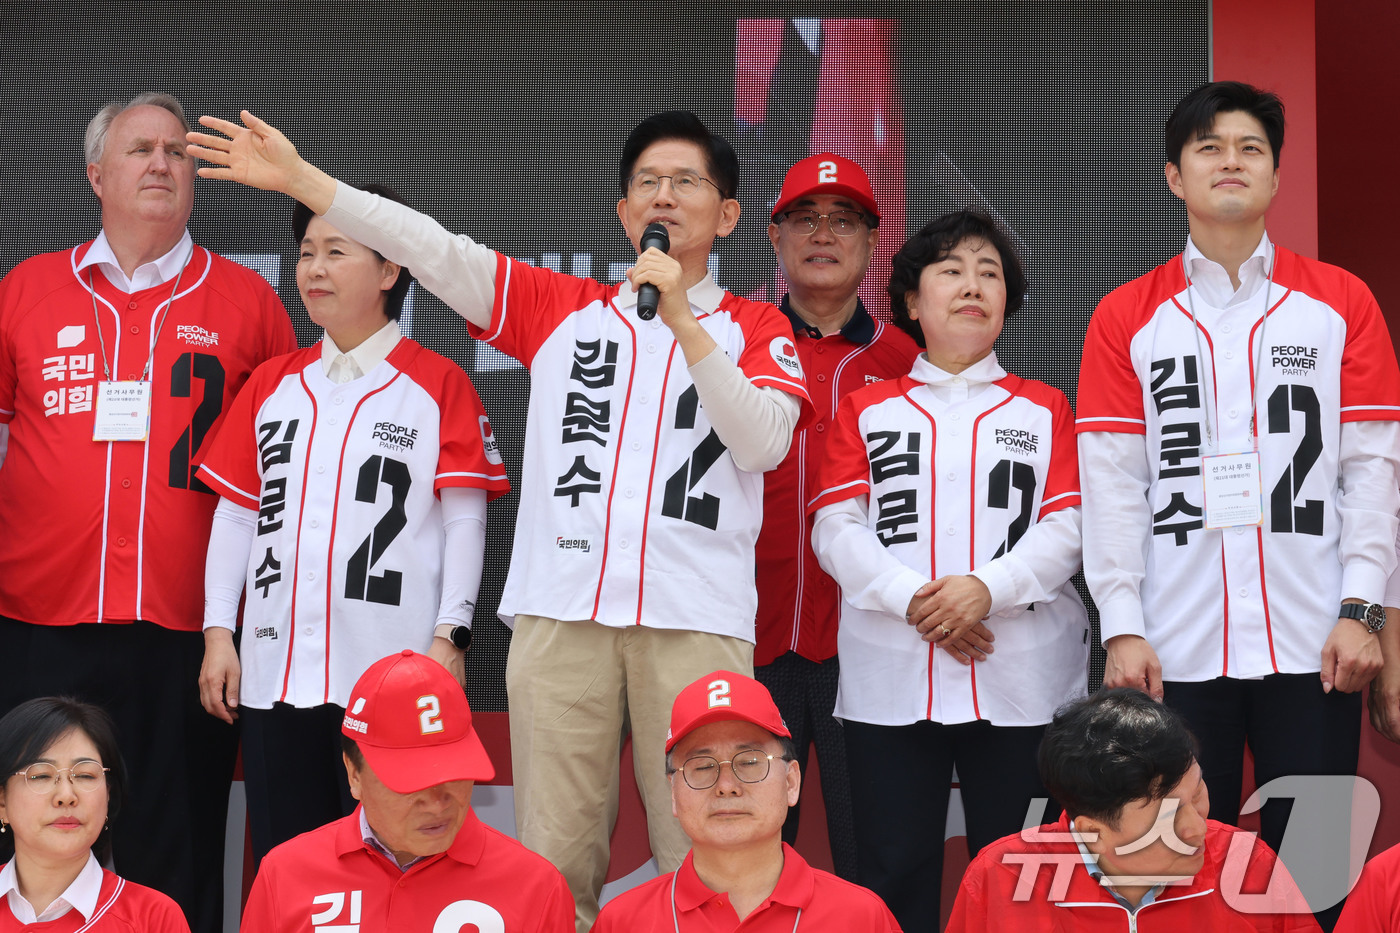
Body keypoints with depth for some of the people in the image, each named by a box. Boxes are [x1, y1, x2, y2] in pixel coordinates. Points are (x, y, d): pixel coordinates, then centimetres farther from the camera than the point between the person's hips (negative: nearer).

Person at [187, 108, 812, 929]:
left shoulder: (755, 329, 13)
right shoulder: (565, 308, 17)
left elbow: (764, 441, -3)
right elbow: (436, 251, 10)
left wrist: (681, 321, -9)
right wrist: (299, 178, 2)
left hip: (696, 618, -1)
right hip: (563, 610, 2)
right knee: (555, 856, -1)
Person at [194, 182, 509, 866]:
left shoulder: (438, 383, 2)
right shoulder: (272, 384, 15)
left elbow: (465, 518, -1)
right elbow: (236, 514, 16)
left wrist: (449, 636, -8)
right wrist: (218, 631, 8)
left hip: (392, 670, -4)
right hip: (276, 672, 4)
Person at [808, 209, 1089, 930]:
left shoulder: (1045, 409, 14)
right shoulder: (866, 409, 14)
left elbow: (1068, 529, 1)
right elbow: (835, 531, 3)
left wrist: (987, 587, -16)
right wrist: (911, 600, -14)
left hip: (1022, 678, 0)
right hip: (890, 678, 0)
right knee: (893, 871, -2)